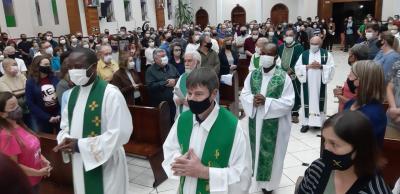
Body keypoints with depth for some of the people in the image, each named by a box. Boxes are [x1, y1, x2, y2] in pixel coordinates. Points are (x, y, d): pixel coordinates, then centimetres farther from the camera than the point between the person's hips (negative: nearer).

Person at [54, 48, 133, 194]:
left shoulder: (110, 93, -18)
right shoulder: (73, 93, 5)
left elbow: (120, 133, -22)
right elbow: (66, 125, 15)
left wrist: (81, 145, -21)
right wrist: (65, 141, -8)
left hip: (106, 164, -6)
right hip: (79, 163, 7)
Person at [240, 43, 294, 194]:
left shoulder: (284, 77, -11)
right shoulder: (253, 75, 1)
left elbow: (289, 102, -14)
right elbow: (243, 95, 3)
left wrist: (266, 102, -23)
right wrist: (252, 100, -19)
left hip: (274, 124, -3)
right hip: (255, 122, 4)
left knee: (271, 153, 9)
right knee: (255, 150, 15)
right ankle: (255, 179, 35)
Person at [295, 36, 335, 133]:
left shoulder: (326, 54, 3)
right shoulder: (304, 54, 5)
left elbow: (331, 67, -2)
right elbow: (297, 67, -1)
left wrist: (321, 66, -16)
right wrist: (308, 66, -14)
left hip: (320, 83, 0)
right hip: (307, 84, 1)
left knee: (319, 101, 6)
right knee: (307, 101, 2)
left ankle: (318, 121, 17)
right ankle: (306, 122, 8)